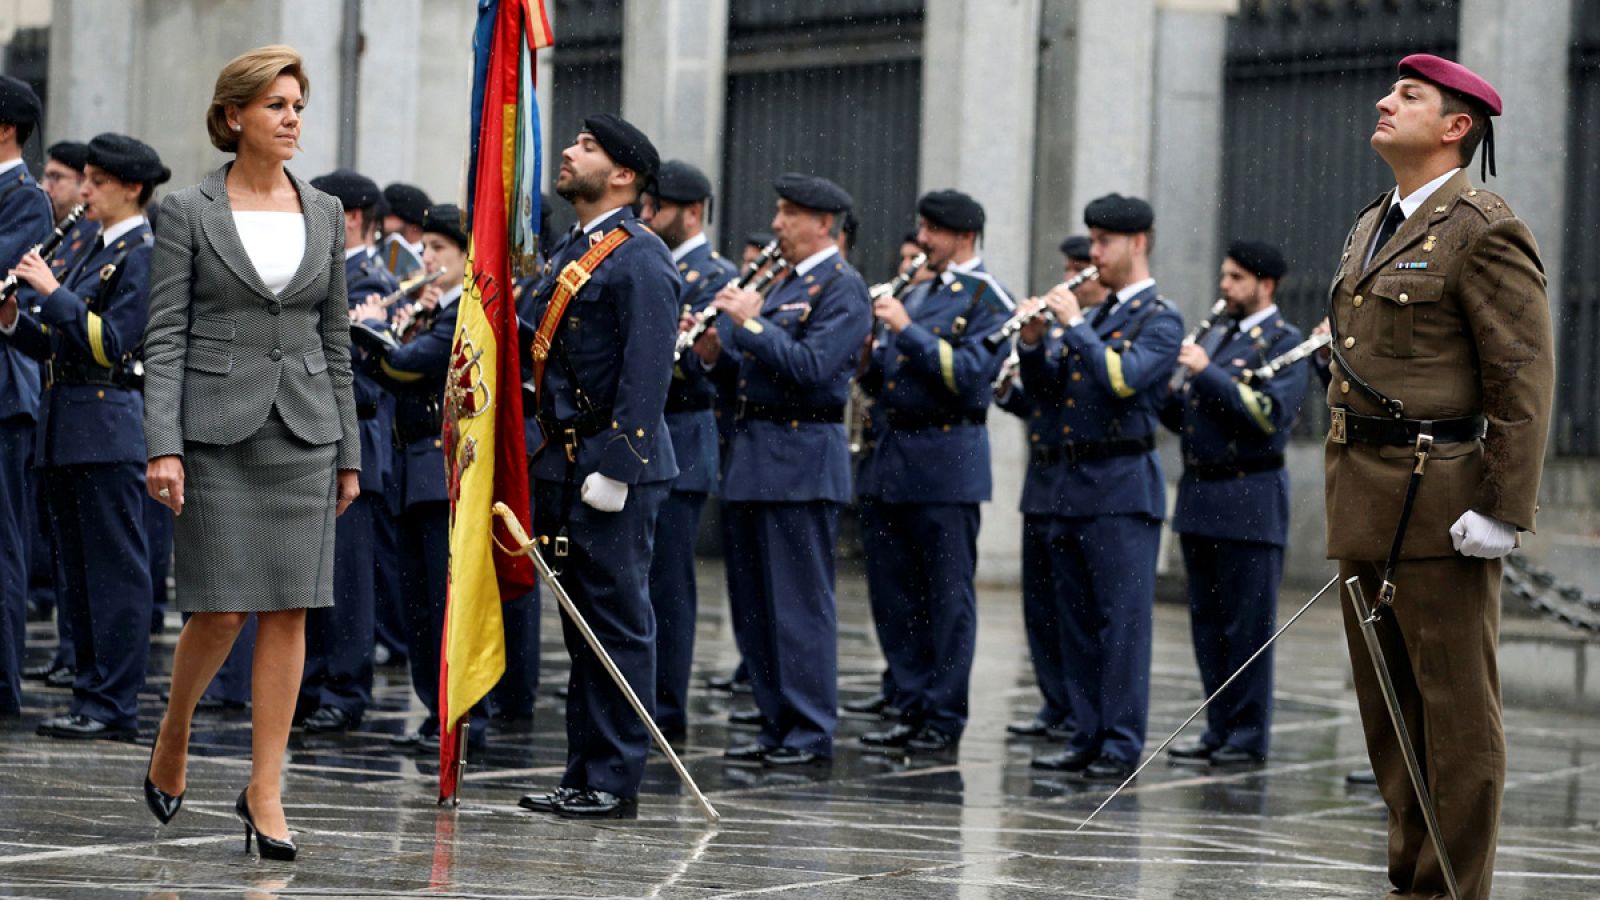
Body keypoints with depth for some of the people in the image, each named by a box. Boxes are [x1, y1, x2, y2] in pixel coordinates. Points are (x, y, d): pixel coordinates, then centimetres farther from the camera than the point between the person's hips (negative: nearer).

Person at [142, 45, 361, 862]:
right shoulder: (187, 213, -1)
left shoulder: (324, 214, 9)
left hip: (303, 428, 3)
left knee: (287, 611, 0)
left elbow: (334, 337, 13)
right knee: (221, 610, -5)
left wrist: (347, 452, 11)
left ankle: (265, 792, 5)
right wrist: (163, 446, -14)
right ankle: (172, 737, 23)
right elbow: (165, 336, -5)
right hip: (217, 428, -3)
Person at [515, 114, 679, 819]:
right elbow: (524, 338, 17)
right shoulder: (569, 255, 18)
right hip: (563, 464, 9)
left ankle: (616, 784, -1)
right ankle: (584, 776, 17)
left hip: (613, 468, -9)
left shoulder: (640, 259, -11)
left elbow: (647, 374, -17)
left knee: (618, 622, -4)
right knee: (582, 626, 12)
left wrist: (614, 470, -21)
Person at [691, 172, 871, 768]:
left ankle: (810, 736, -2)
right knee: (754, 602, 11)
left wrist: (752, 321, -17)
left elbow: (811, 367, -21)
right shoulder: (787, 282, 19)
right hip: (754, 458, 9)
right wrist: (715, 346, -1)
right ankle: (777, 727, 17)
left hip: (801, 463, -9)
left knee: (800, 604, -6)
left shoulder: (842, 288, -9)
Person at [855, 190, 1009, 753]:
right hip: (887, 459, 8)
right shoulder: (916, 295, 19)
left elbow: (972, 374, -18)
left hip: (945, 464, -8)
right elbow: (880, 379, 20)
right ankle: (912, 710, 15)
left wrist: (907, 331, -18)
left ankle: (944, 720, 2)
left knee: (947, 597, -2)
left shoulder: (987, 300, -4)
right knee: (892, 594, 8)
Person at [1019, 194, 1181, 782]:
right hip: (1073, 484, 8)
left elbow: (1123, 379, -21)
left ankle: (1122, 747, -4)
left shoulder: (1160, 320, -5)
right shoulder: (1095, 316, 18)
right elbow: (1047, 387, 17)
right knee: (1077, 621, 10)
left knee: (1122, 620, -6)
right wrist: (1032, 343, 0)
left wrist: (1075, 326, -17)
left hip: (1122, 489, -8)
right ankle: (1087, 739, 16)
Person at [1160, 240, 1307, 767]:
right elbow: (1187, 417, 20)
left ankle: (1250, 737, 2)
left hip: (1250, 501, -7)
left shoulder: (1284, 343, -5)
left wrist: (1208, 373, -19)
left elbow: (1271, 414, -19)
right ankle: (1220, 729, 17)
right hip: (1200, 495, 7)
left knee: (1247, 624, -3)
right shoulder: (1213, 334, 17)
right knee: (1207, 620, 10)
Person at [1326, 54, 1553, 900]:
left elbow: (1524, 378, -15)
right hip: (1365, 503, 9)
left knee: (1456, 705, -3)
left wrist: (1505, 511, -20)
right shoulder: (1371, 229, 18)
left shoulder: (1484, 232, -10)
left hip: (1441, 501, -9)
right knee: (1388, 705, 13)